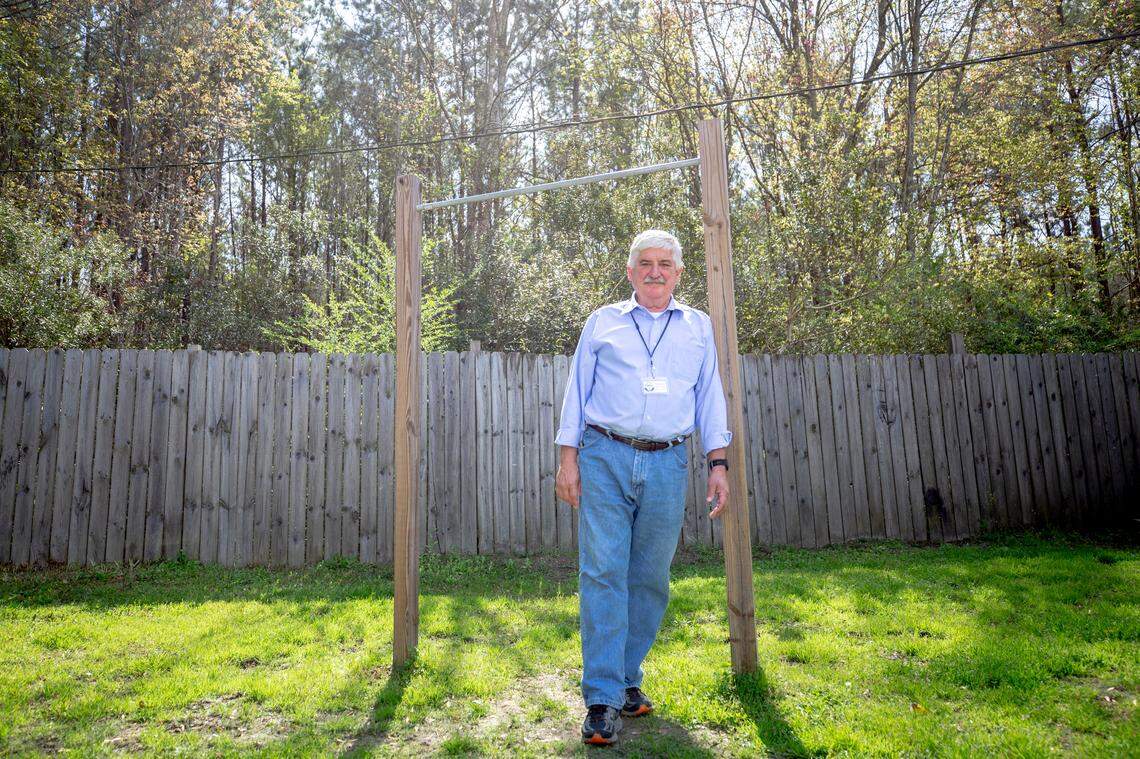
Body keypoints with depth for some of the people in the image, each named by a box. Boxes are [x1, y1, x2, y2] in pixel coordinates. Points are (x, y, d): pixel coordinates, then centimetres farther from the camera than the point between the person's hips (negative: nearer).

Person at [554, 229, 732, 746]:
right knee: (603, 573, -7)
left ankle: (628, 679, 23)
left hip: (667, 465, 2)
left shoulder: (698, 327, 16)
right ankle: (602, 698, -1)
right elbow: (577, 391, 10)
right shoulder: (602, 322, 12)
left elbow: (710, 397, 13)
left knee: (650, 578, 6)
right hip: (605, 458, -1)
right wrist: (568, 457, 1)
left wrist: (718, 463, 4)